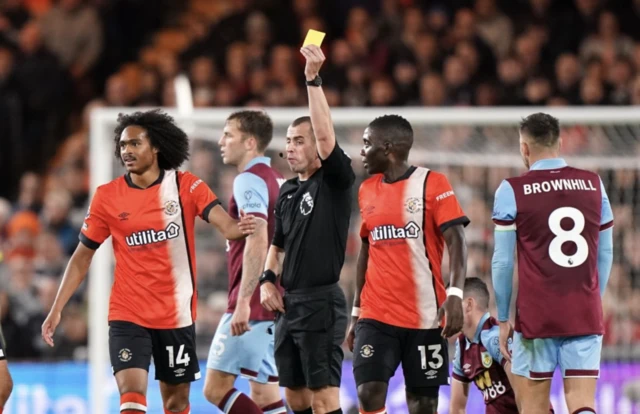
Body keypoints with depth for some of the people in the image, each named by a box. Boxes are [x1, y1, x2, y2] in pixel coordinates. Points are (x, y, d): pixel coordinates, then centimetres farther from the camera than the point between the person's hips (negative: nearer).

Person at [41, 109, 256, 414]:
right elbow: (82, 257, 6)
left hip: (176, 314, 1)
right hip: (127, 316, -1)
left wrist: (238, 228, -43)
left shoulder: (186, 186, -4)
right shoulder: (107, 196, -2)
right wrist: (56, 309, 1)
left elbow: (223, 223, -18)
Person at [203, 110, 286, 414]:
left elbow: (257, 242, -23)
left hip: (253, 304, -9)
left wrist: (243, 302, -27)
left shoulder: (249, 180, -11)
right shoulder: (278, 181, 17)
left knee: (216, 388, -9)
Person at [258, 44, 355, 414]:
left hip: (322, 303, -8)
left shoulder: (336, 181, -6)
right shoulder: (287, 191, 16)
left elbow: (326, 136, -22)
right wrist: (268, 280, 8)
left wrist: (313, 79, -27)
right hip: (289, 303, 8)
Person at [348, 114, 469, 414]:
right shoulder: (367, 190, 12)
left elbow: (456, 241, -12)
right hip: (376, 316, 4)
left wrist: (455, 294, -25)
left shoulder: (432, 184, -5)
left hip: (424, 315, -4)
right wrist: (356, 311, 17)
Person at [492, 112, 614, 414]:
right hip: (586, 317, 3)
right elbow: (605, 254, 14)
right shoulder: (594, 185, 7)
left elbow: (503, 262, -3)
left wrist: (503, 320, 6)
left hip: (536, 318, -3)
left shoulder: (512, 191, -4)